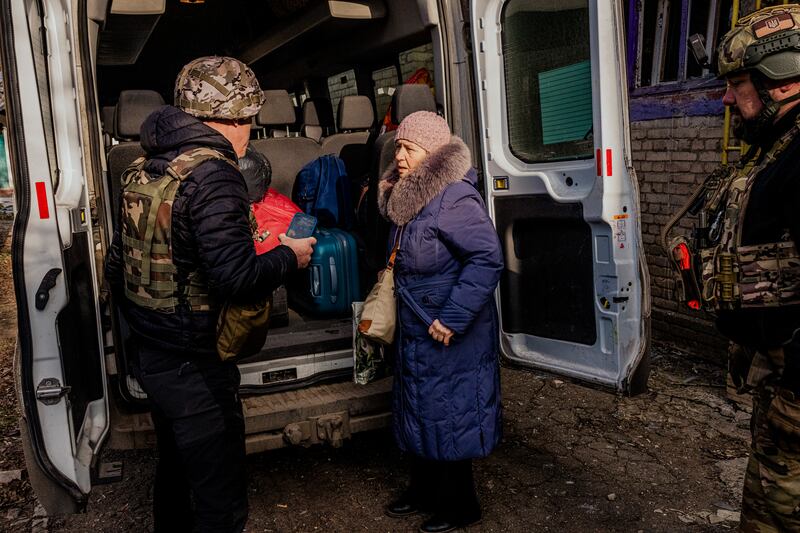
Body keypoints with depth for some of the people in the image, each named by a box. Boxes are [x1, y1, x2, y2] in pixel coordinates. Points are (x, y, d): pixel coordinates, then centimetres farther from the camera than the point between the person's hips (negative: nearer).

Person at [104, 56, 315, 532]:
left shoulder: (145, 168, 7)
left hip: (149, 354, 9)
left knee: (176, 469, 28)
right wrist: (289, 256, -10)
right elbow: (237, 279, -29)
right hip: (193, 367, -9)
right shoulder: (212, 174, -20)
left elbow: (118, 264, 14)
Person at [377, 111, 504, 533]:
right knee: (419, 411, 20)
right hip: (416, 332, 9)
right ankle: (424, 490, 39)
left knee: (448, 418, 5)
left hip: (450, 337, -9)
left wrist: (453, 319, -28)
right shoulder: (406, 197, 8)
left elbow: (487, 258, -29)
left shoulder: (453, 198, -22)